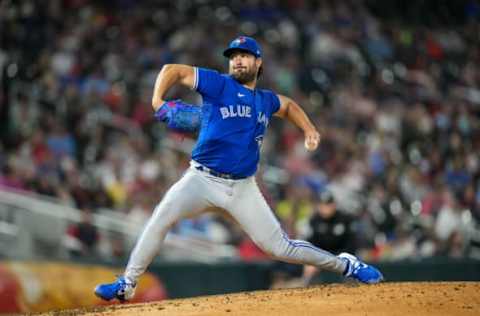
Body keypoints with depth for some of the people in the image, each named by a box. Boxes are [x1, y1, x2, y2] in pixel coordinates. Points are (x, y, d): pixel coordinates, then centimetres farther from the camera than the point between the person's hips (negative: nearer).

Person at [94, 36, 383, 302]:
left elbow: (288, 105, 37)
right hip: (202, 180, -2)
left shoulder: (266, 100, 14)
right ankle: (127, 284, -19)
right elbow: (173, 70, -1)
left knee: (278, 246, -3)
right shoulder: (219, 85, -1)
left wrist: (309, 129, 22)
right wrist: (158, 102, -16)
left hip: (243, 188, 2)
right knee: (161, 218, -26)